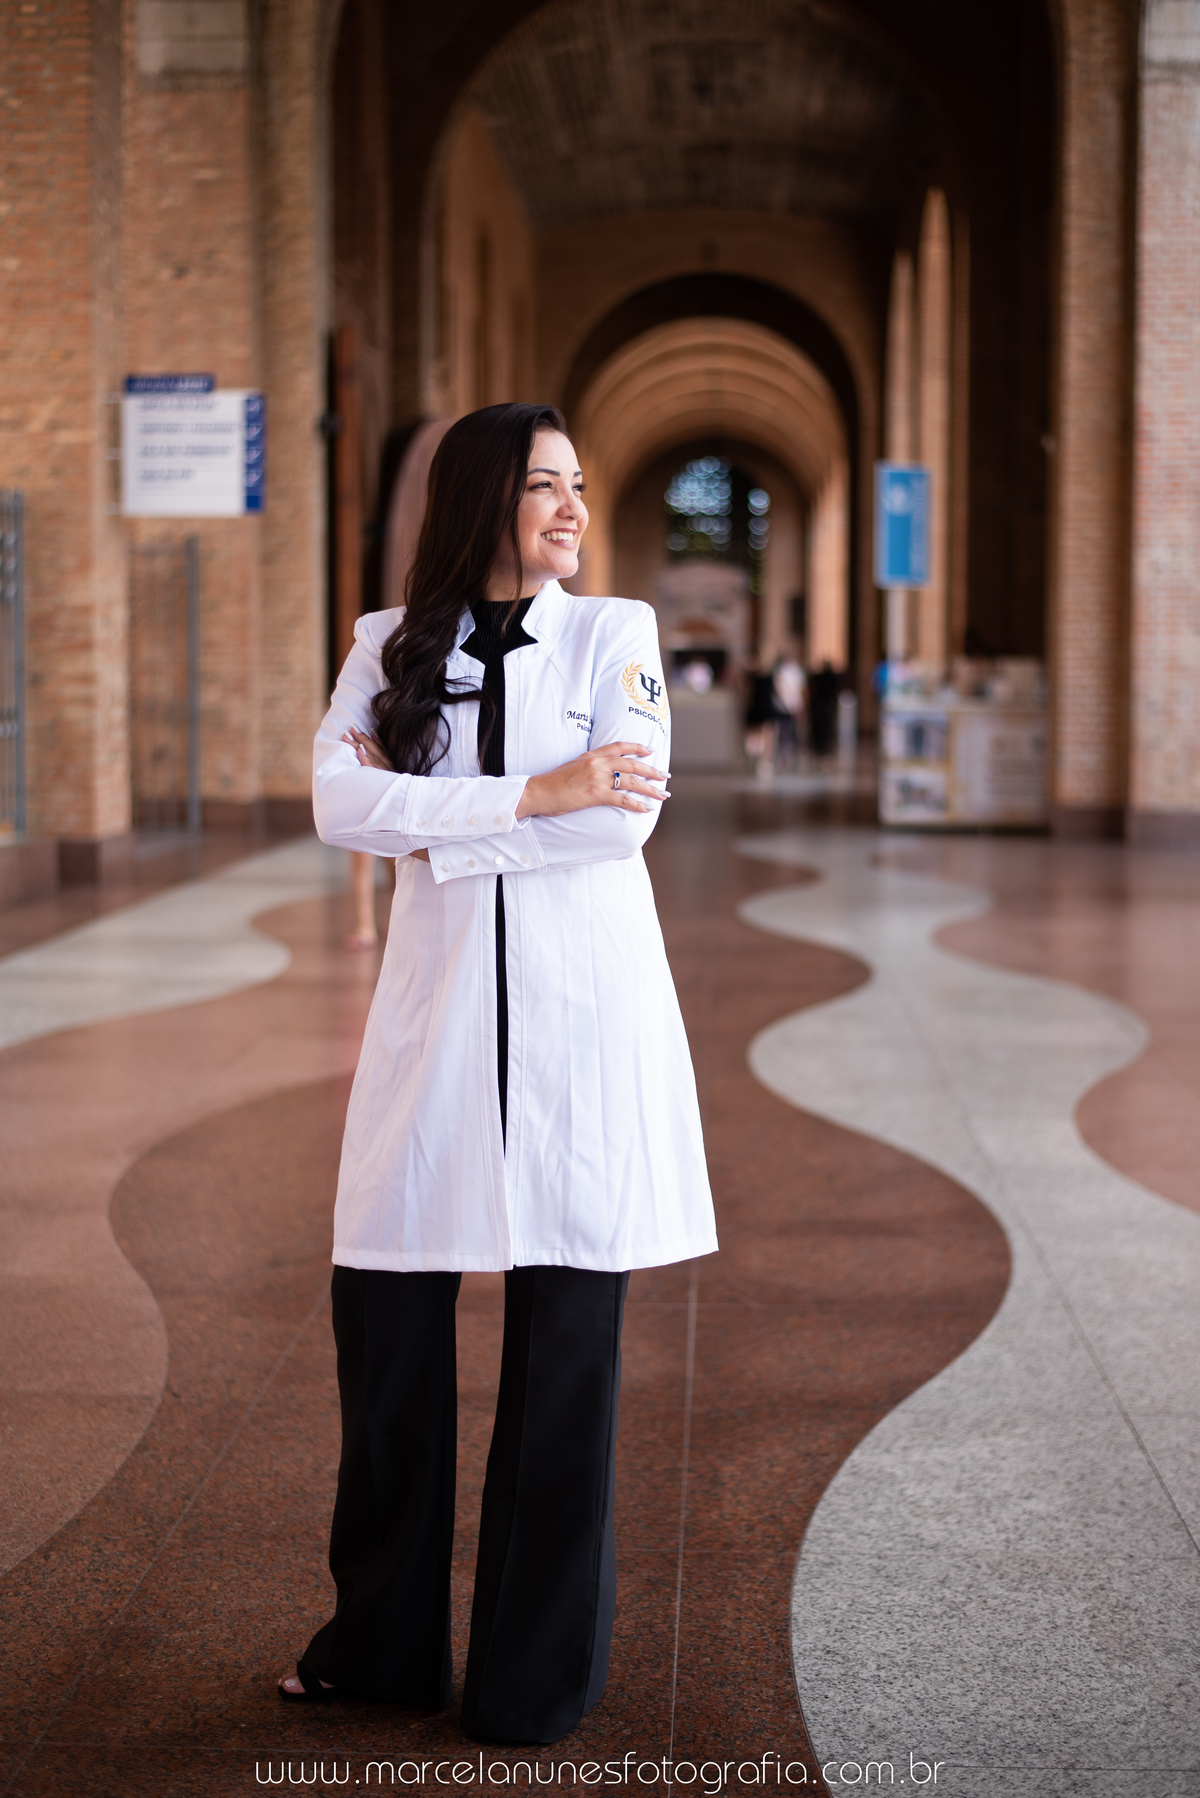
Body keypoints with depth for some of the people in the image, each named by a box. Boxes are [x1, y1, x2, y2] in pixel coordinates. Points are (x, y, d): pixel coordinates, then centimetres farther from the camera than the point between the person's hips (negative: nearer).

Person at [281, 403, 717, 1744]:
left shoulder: (616, 633, 4)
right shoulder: (389, 647, 7)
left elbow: (626, 817, -10)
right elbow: (339, 803, -10)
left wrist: (436, 817, -10)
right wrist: (536, 794, -17)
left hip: (584, 1010, -1)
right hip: (439, 1010, 2)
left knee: (567, 1341, 3)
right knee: (383, 1309, 4)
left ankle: (540, 1669, 16)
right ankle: (383, 1641, 23)